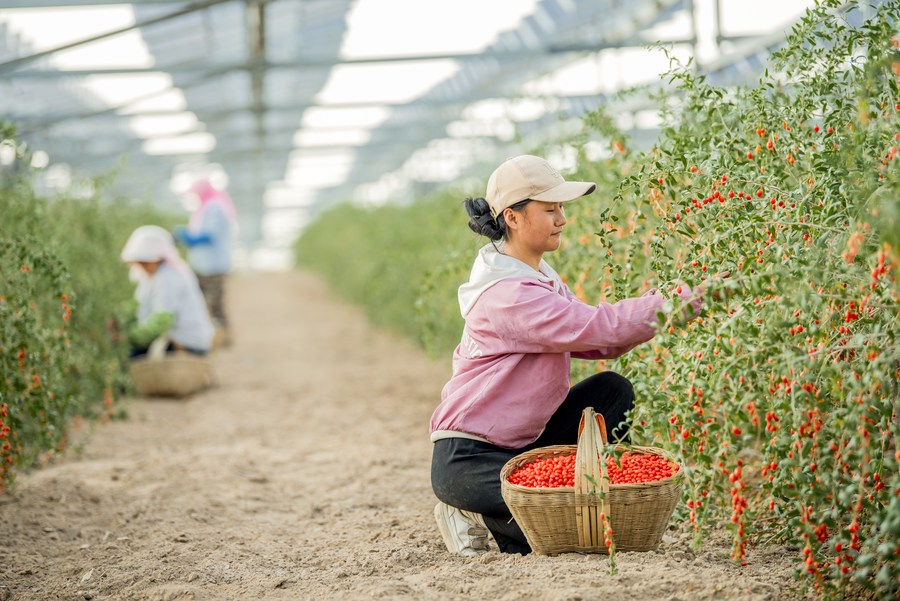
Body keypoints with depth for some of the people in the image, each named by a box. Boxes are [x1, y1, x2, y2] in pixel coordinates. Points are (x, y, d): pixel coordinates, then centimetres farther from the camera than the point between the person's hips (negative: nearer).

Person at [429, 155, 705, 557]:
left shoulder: (536, 275, 9)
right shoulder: (507, 294, -23)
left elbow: (590, 341, 5)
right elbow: (596, 327, -27)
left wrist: (655, 311, -10)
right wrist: (676, 303, -22)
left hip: (519, 442, 10)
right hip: (467, 459, -9)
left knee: (611, 390, 0)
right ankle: (477, 517, 0)